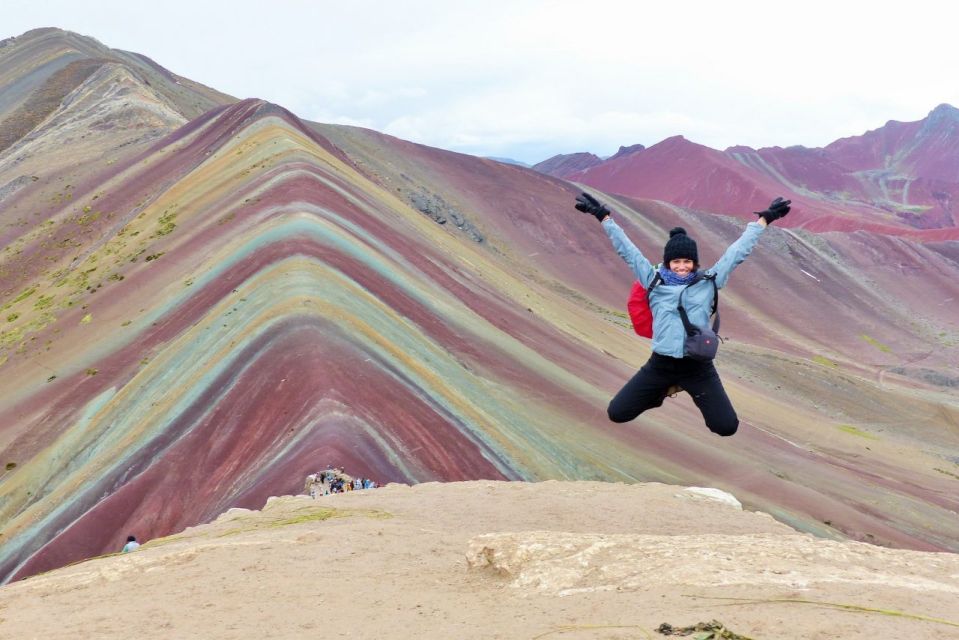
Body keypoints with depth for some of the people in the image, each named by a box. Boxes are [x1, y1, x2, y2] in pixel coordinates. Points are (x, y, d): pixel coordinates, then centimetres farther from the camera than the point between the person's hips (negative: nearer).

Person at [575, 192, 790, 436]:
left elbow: (738, 251, 8)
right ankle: (661, 392, 30)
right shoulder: (654, 280, 4)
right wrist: (605, 218, 7)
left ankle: (698, 396, 29)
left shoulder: (709, 281, 4)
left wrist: (762, 220, 11)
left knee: (727, 427, -6)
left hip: (698, 366, -1)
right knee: (616, 413, 0)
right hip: (661, 364, 1)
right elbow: (627, 250, 6)